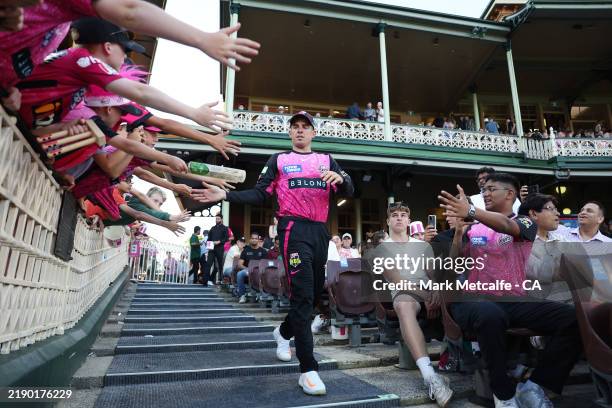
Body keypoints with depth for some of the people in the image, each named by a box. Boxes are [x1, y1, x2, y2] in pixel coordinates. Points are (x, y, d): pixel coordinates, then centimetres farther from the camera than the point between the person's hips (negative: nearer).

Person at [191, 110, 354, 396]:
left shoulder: (326, 160, 17)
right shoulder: (278, 160, 11)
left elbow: (348, 191, 7)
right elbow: (259, 195, 4)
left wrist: (340, 179, -16)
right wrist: (225, 195, -9)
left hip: (320, 231, 5)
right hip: (294, 229, -4)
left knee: (315, 292, 12)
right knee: (302, 294, -12)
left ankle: (284, 332, 39)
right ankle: (308, 369, -7)